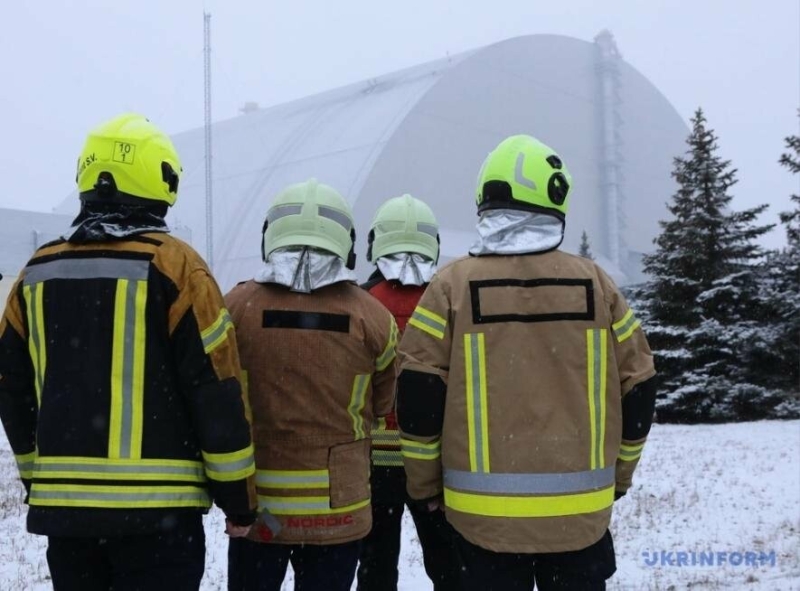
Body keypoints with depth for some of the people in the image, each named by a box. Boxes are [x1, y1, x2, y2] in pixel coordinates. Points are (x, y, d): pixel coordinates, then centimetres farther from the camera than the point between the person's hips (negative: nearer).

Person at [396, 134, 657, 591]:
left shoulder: (452, 286, -5)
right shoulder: (596, 283, 0)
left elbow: (419, 395, -6)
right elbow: (637, 388, 5)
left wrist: (425, 484, 7)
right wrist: (617, 476, 17)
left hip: (483, 512, -1)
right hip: (581, 512, 2)